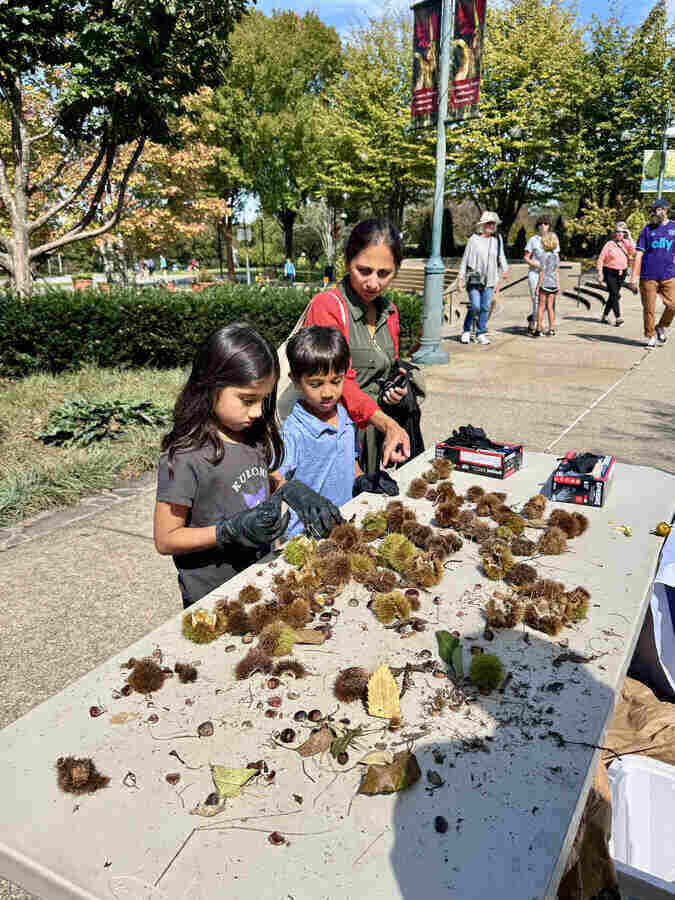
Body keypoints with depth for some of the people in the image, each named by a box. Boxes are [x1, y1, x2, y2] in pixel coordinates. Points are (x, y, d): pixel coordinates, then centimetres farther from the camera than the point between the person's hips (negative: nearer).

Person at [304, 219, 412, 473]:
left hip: (374, 433, 7)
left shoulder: (389, 312, 9)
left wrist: (395, 387, 0)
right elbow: (336, 381, -22)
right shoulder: (326, 306, -14)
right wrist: (387, 423, -32)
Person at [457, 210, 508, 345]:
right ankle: (466, 331, 10)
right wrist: (460, 278, -2)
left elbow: (501, 258, 15)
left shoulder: (497, 239, 6)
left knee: (485, 308, 4)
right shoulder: (474, 239, -2)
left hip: (489, 280, 3)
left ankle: (481, 334, 16)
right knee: (475, 306, -11)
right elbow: (465, 259, 0)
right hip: (474, 279, -3)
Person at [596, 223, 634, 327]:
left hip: (621, 273, 4)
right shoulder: (609, 244, -4)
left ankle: (604, 316, 22)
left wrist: (629, 237, -11)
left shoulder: (626, 243, 5)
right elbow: (601, 259, -4)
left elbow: (633, 251, -14)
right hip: (610, 272, -4)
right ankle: (618, 318, -15)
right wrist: (600, 273, -10)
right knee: (615, 295, -13)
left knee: (613, 295, 10)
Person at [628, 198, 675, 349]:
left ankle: (662, 328, 16)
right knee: (648, 309, 1)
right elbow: (639, 253, 4)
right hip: (648, 276, 0)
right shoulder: (647, 228, 8)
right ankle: (651, 336, 17)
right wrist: (634, 277, -2)